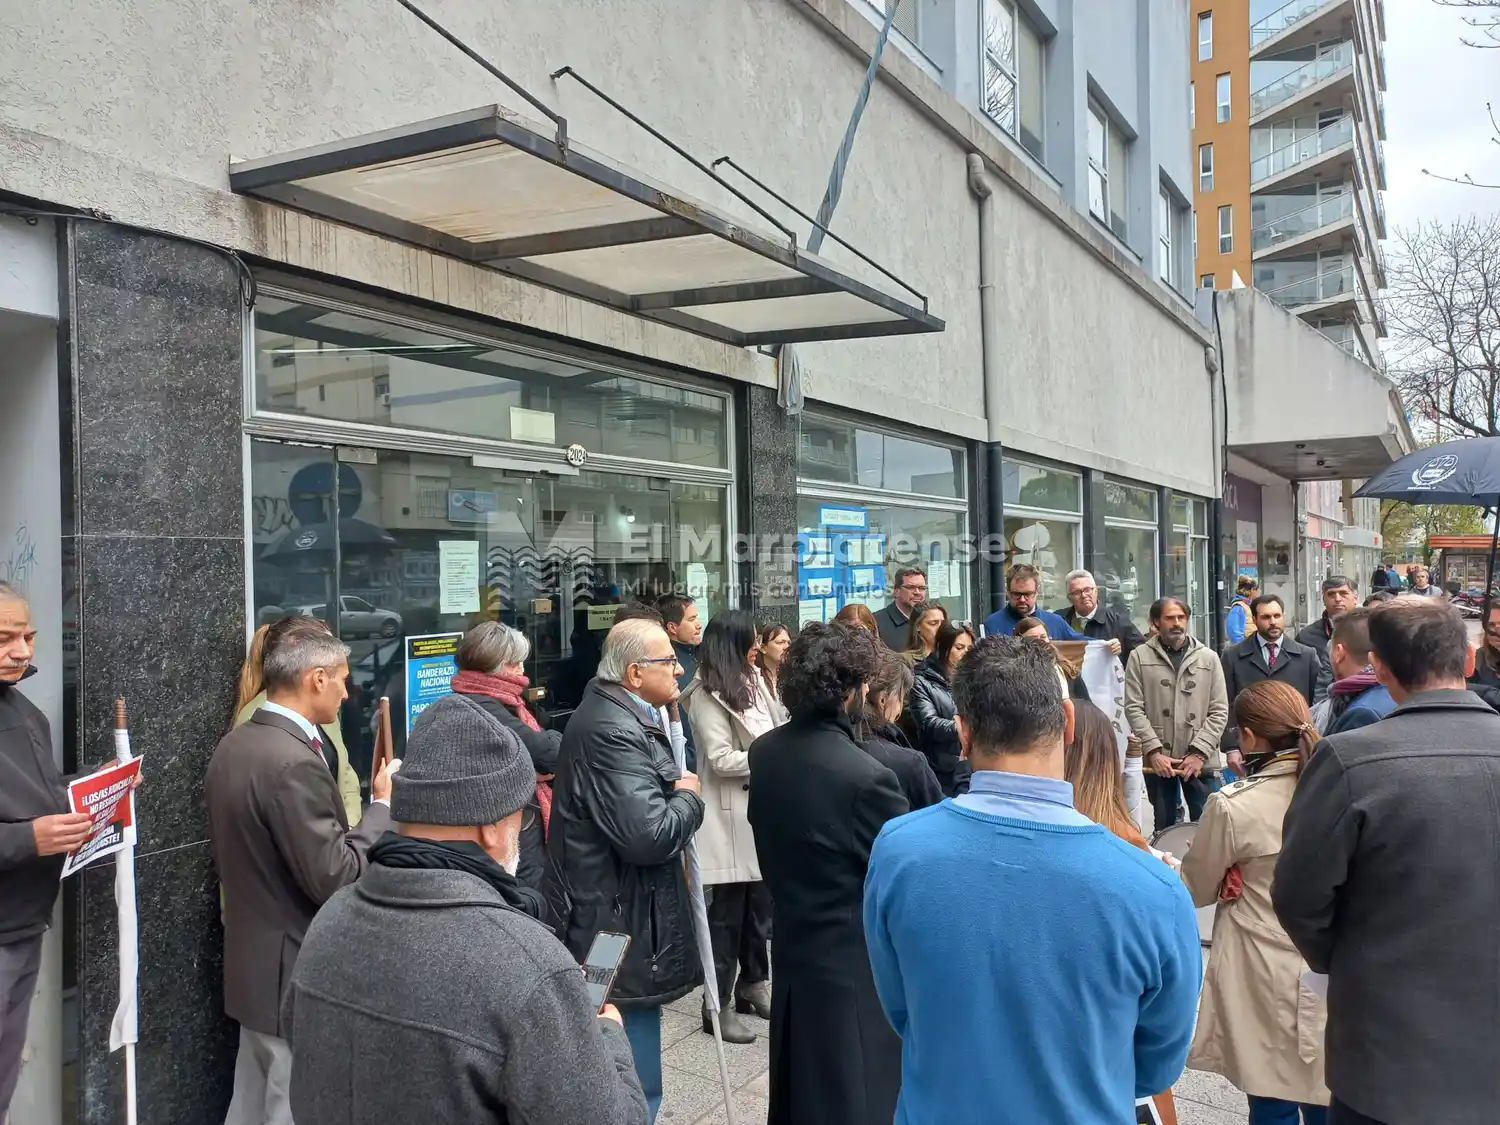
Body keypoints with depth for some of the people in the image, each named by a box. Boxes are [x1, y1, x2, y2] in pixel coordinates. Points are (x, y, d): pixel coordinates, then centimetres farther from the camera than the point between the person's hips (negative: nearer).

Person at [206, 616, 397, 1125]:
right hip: (298, 974, -9)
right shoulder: (293, 762, -25)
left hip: (255, 963, 9)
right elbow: (336, 879, -24)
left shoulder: (233, 745, 5)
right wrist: (383, 805, -14)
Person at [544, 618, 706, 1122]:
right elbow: (649, 835, -28)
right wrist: (688, 797, -11)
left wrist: (674, 789, 8)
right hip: (619, 928, -11)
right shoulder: (613, 731, -22)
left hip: (615, 918, 11)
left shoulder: (613, 714, 11)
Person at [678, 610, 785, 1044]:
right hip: (729, 814, -7)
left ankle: (753, 982, 30)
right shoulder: (707, 695, -13)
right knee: (728, 910, 0)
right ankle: (718, 1005, 9)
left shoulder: (752, 681, 11)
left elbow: (777, 725, 19)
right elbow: (721, 760, -18)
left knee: (760, 901, 14)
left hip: (759, 807, 7)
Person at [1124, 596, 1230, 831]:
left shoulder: (1208, 658, 6)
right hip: (1157, 759, 0)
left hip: (1201, 760, 1)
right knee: (1164, 827, 11)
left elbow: (1219, 711, 2)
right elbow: (1134, 708, -2)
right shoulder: (1140, 657, 2)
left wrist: (1199, 752, -8)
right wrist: (1154, 751, -11)